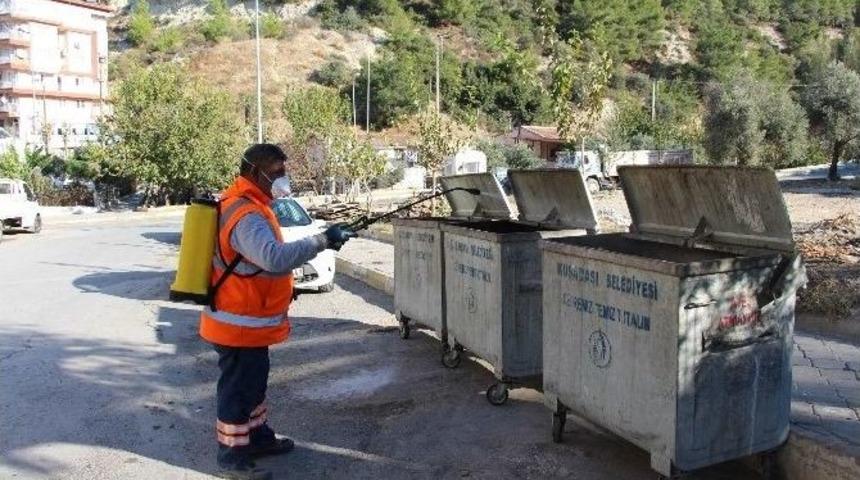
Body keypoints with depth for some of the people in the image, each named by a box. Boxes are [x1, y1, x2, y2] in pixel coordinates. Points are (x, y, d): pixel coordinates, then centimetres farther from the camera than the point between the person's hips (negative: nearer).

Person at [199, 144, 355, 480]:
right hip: (240, 323, -10)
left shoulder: (246, 203, 10)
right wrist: (322, 241, -38)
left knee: (253, 380, 22)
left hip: (248, 318, 10)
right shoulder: (246, 214, -25)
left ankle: (257, 436, 37)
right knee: (237, 387, 2)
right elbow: (274, 258, -41)